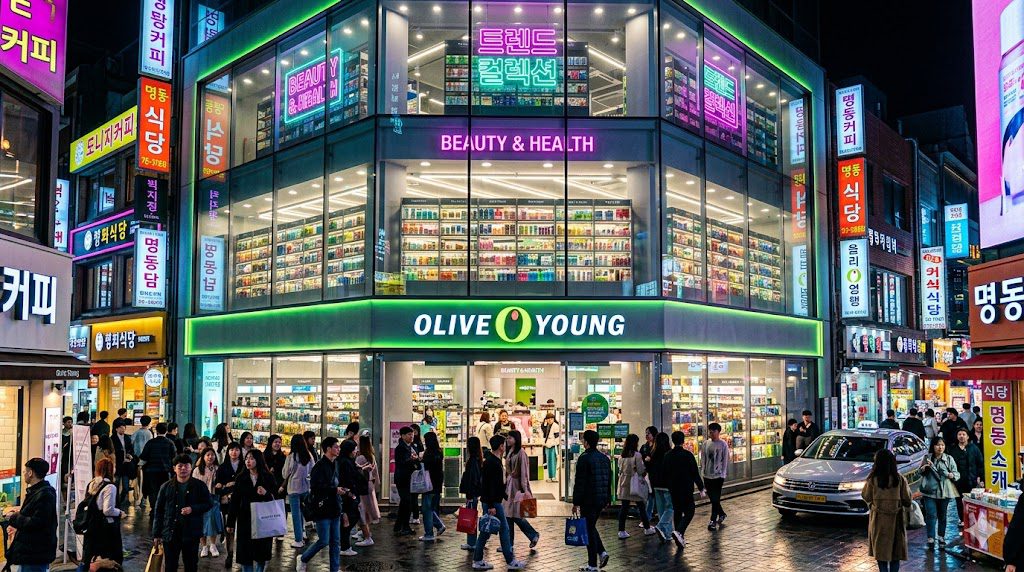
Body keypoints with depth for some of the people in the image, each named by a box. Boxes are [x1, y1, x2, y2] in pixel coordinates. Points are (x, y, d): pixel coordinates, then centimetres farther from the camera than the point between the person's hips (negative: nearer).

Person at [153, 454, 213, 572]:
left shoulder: (199, 486, 0)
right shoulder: (166, 487, 2)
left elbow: (208, 504, 1)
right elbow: (158, 511, 5)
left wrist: (193, 509, -17)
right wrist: (156, 534, 2)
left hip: (191, 533, -1)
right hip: (170, 533, 1)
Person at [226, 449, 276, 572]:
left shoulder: (268, 477, -1)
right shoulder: (241, 478, 3)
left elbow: (276, 498, 0)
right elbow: (234, 501, 2)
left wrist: (266, 493, -22)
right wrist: (230, 522, -1)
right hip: (245, 520, 1)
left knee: (261, 552, 5)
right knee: (245, 553, 2)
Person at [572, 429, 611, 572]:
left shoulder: (584, 458, -14)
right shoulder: (605, 458, 10)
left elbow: (580, 482, -16)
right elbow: (609, 480, 16)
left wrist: (576, 503, -11)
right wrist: (606, 499, 23)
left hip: (588, 500, -7)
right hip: (602, 500, 7)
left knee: (589, 530, 1)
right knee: (591, 527, 22)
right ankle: (601, 552, 9)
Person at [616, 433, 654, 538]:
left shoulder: (621, 456, 2)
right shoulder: (637, 455, -14)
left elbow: (620, 470, 10)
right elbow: (641, 471, -12)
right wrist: (645, 468, 7)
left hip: (624, 484, 5)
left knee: (624, 507, 6)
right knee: (641, 507, 10)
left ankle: (621, 531, 3)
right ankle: (647, 528, 23)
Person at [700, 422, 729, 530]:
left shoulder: (723, 444, -6)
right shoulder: (705, 444, 4)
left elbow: (725, 460, -4)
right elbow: (703, 459, 10)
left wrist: (723, 474, -7)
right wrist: (702, 472, 7)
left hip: (718, 475, -4)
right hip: (707, 475, 4)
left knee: (715, 498, -3)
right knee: (712, 498, 11)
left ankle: (713, 521, 3)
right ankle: (721, 514, 31)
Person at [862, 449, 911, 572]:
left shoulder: (873, 480, -13)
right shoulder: (899, 479, -11)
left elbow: (866, 497, -1)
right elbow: (907, 499, -4)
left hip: (879, 520, -1)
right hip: (896, 520, 1)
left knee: (881, 550, 9)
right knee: (896, 550, 12)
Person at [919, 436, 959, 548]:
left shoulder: (949, 459, 1)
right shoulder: (927, 458, 4)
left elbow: (957, 474, 1)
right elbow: (921, 473, 15)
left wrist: (952, 475, -21)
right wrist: (924, 468, -7)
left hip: (944, 492, 0)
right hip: (930, 491, 0)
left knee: (942, 515, 11)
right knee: (931, 515, -5)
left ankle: (941, 537, 25)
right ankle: (931, 538, -1)